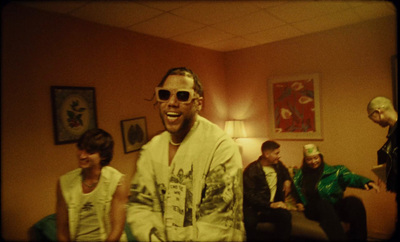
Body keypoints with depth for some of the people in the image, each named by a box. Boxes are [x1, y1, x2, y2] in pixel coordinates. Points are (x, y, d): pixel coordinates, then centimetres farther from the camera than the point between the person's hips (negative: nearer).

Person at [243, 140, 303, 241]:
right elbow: (249, 195, -16)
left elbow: (285, 172, 34)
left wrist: (288, 180, 11)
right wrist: (270, 204, -22)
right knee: (249, 221, -38)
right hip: (253, 207, -5)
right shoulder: (252, 170, -11)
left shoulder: (277, 165, 10)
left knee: (286, 215, -29)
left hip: (272, 206, 5)